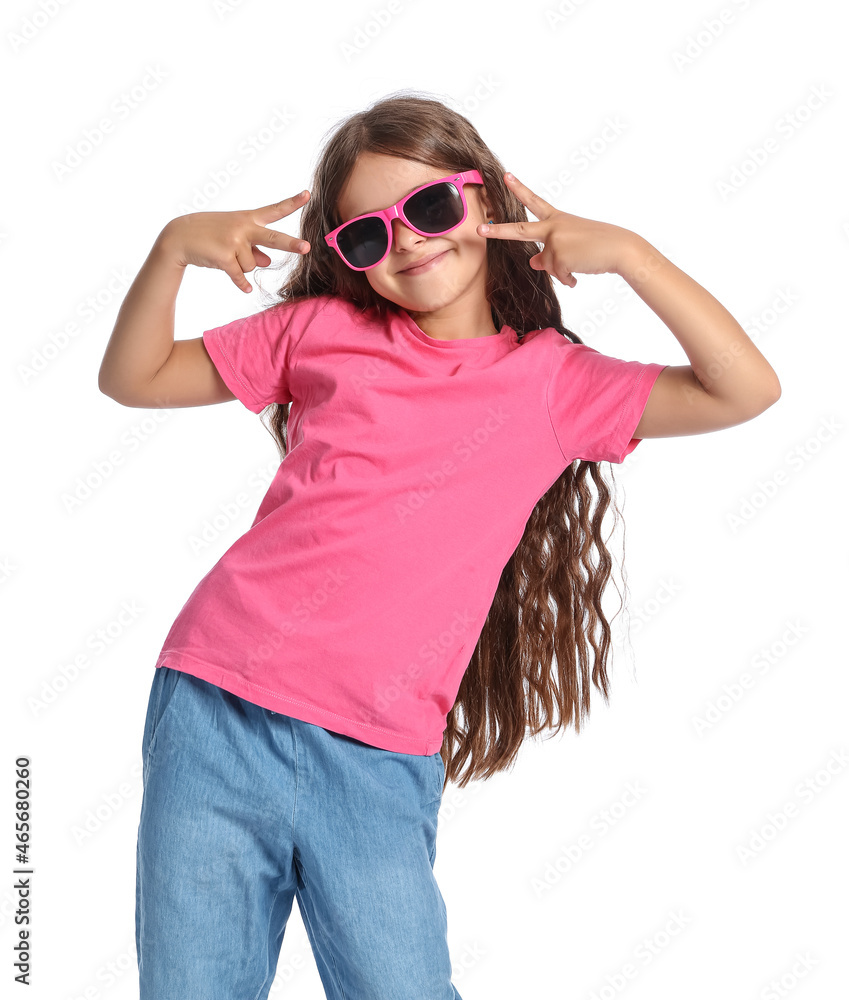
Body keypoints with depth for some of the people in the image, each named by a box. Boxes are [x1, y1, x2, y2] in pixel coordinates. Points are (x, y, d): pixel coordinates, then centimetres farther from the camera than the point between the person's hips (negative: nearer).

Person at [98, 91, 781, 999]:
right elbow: (132, 377, 15)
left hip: (379, 767, -1)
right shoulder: (321, 329, 10)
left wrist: (624, 252, -5)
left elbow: (744, 390, -1)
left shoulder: (551, 381, 6)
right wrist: (174, 248, -1)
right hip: (220, 718, 1)